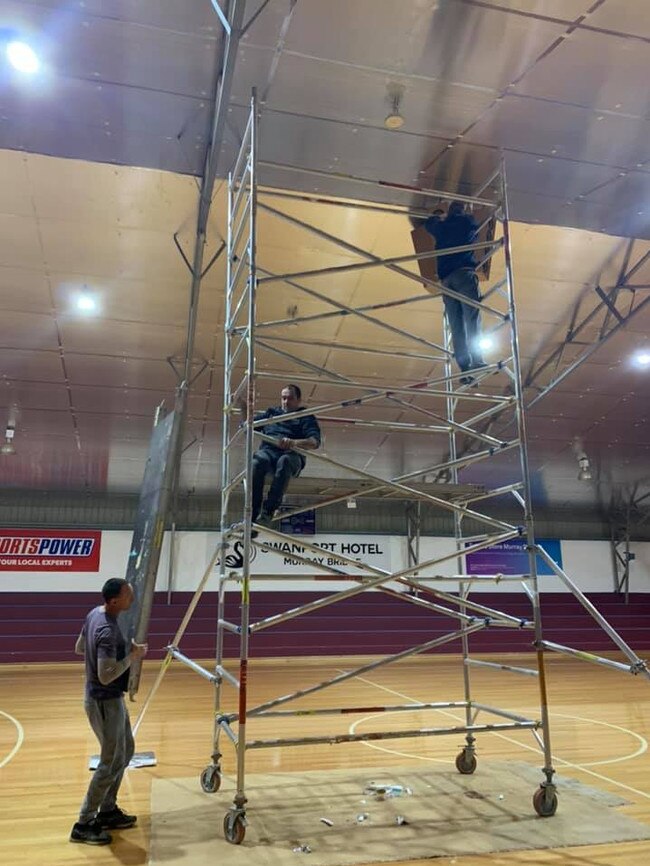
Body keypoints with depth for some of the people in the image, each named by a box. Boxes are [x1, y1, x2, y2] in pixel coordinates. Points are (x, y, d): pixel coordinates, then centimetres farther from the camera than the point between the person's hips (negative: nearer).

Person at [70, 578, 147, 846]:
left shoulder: (95, 613, 0)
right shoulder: (108, 631, -29)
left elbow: (79, 648, 13)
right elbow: (106, 676, -31)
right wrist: (133, 655, -22)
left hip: (111, 699, 10)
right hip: (105, 702, -10)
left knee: (125, 752, 19)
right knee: (111, 762, 2)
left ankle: (107, 811, 31)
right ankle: (84, 825, 15)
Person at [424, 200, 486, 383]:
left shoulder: (441, 226, 23)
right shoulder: (468, 221, 16)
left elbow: (429, 223, 45)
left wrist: (436, 215, 65)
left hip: (446, 279, 4)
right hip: (464, 273, -3)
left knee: (456, 326, -2)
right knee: (472, 319, -15)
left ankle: (465, 369, -11)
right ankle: (476, 361, -30)